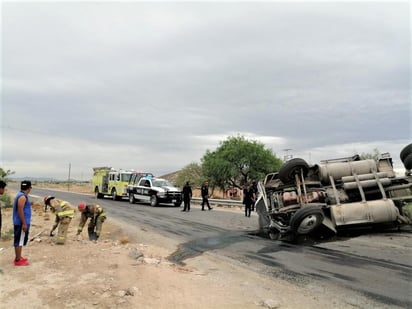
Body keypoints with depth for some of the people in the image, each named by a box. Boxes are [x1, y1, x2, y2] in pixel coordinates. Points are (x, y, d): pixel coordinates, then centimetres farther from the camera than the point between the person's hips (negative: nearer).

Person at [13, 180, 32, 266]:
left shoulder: (20, 195, 12)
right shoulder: (23, 197, -19)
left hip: (18, 222, 10)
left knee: (19, 241, 17)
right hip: (21, 223, -10)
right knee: (19, 241, -3)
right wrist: (24, 223, -22)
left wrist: (29, 205, 31)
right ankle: (18, 260, 3)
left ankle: (18, 257, 27)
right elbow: (20, 211, -23)